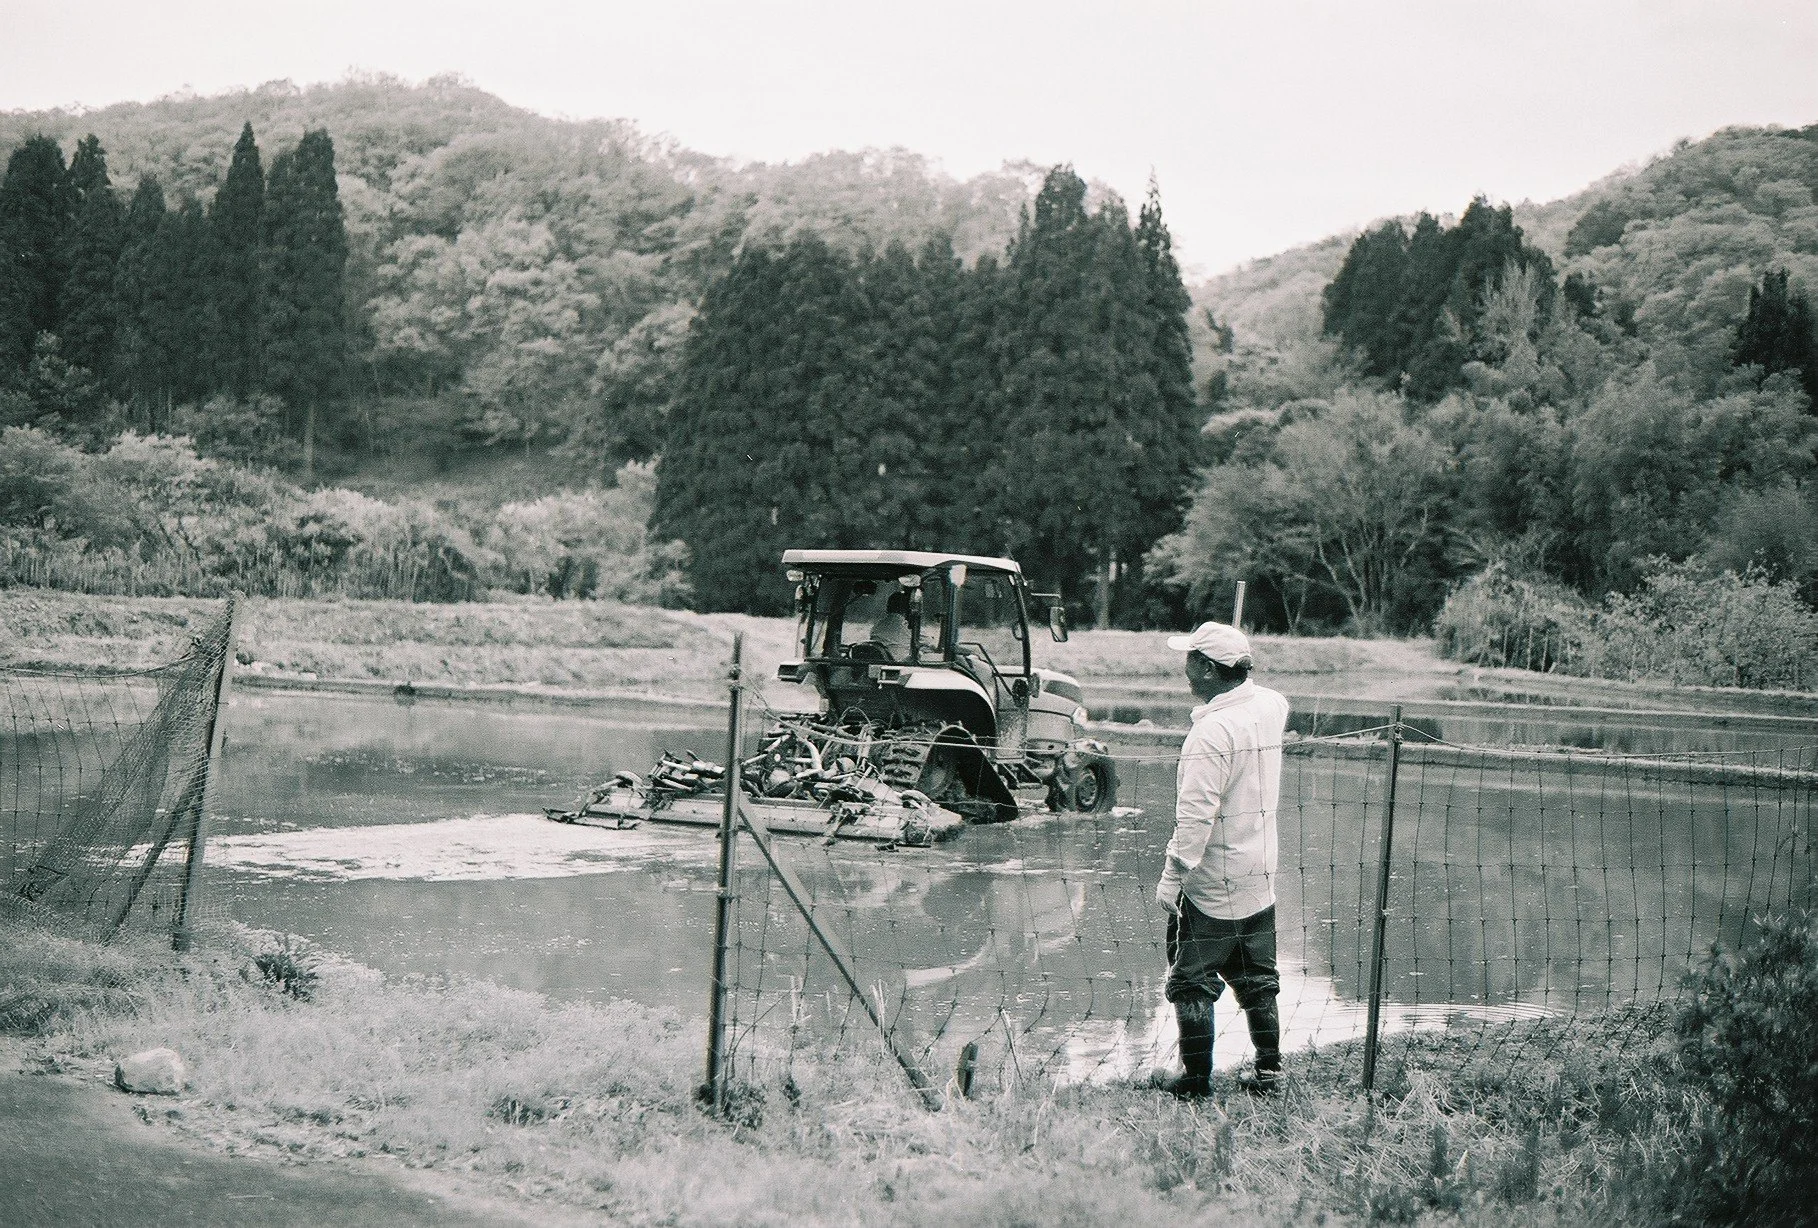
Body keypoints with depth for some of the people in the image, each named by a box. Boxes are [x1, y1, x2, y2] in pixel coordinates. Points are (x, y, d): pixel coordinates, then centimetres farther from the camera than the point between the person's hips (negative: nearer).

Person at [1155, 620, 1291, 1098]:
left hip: (1210, 881, -8)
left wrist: (1173, 874, -19)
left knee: (1192, 982, 5)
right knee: (1256, 978, 18)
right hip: (1259, 878, 8)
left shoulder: (1212, 731, -23)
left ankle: (1197, 1077, 10)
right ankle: (1269, 1069, 23)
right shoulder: (1271, 707, 0)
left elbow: (1196, 812, -25)